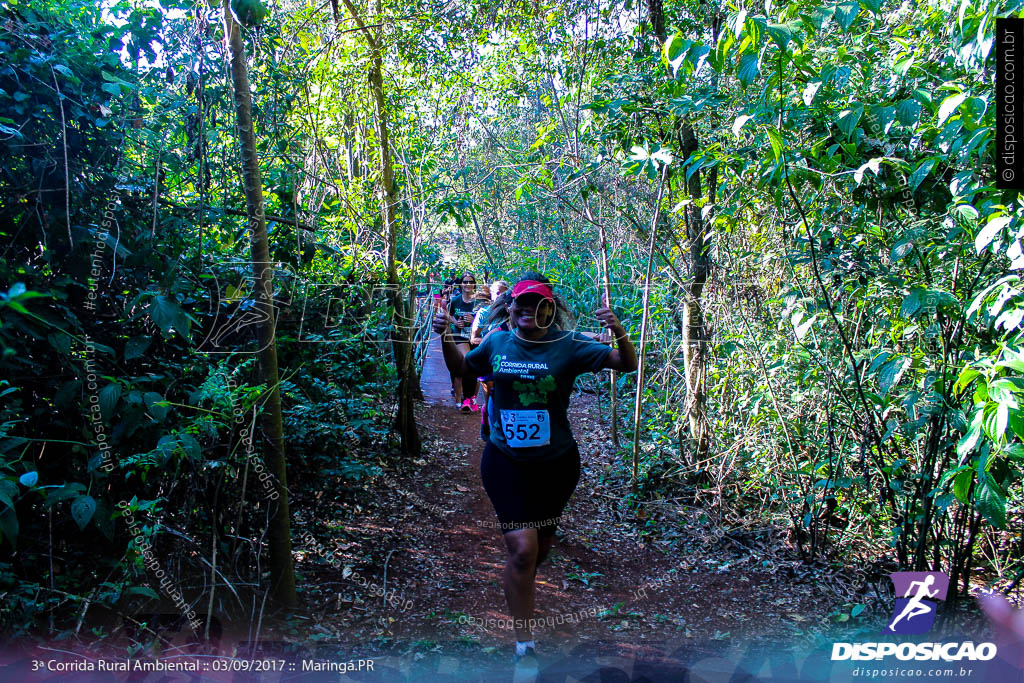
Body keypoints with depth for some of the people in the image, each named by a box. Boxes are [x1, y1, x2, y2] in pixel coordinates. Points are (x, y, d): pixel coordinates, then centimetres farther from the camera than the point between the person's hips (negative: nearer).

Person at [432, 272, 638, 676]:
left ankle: (519, 590, 55)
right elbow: (460, 367, 16)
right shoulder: (497, 342, -3)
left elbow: (627, 365, -12)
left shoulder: (568, 346, -10)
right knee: (522, 548, -11)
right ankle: (524, 645, 5)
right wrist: (446, 339, -2)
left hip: (556, 463, 1)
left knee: (541, 545, 19)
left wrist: (620, 334, -31)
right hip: (505, 461, 0)